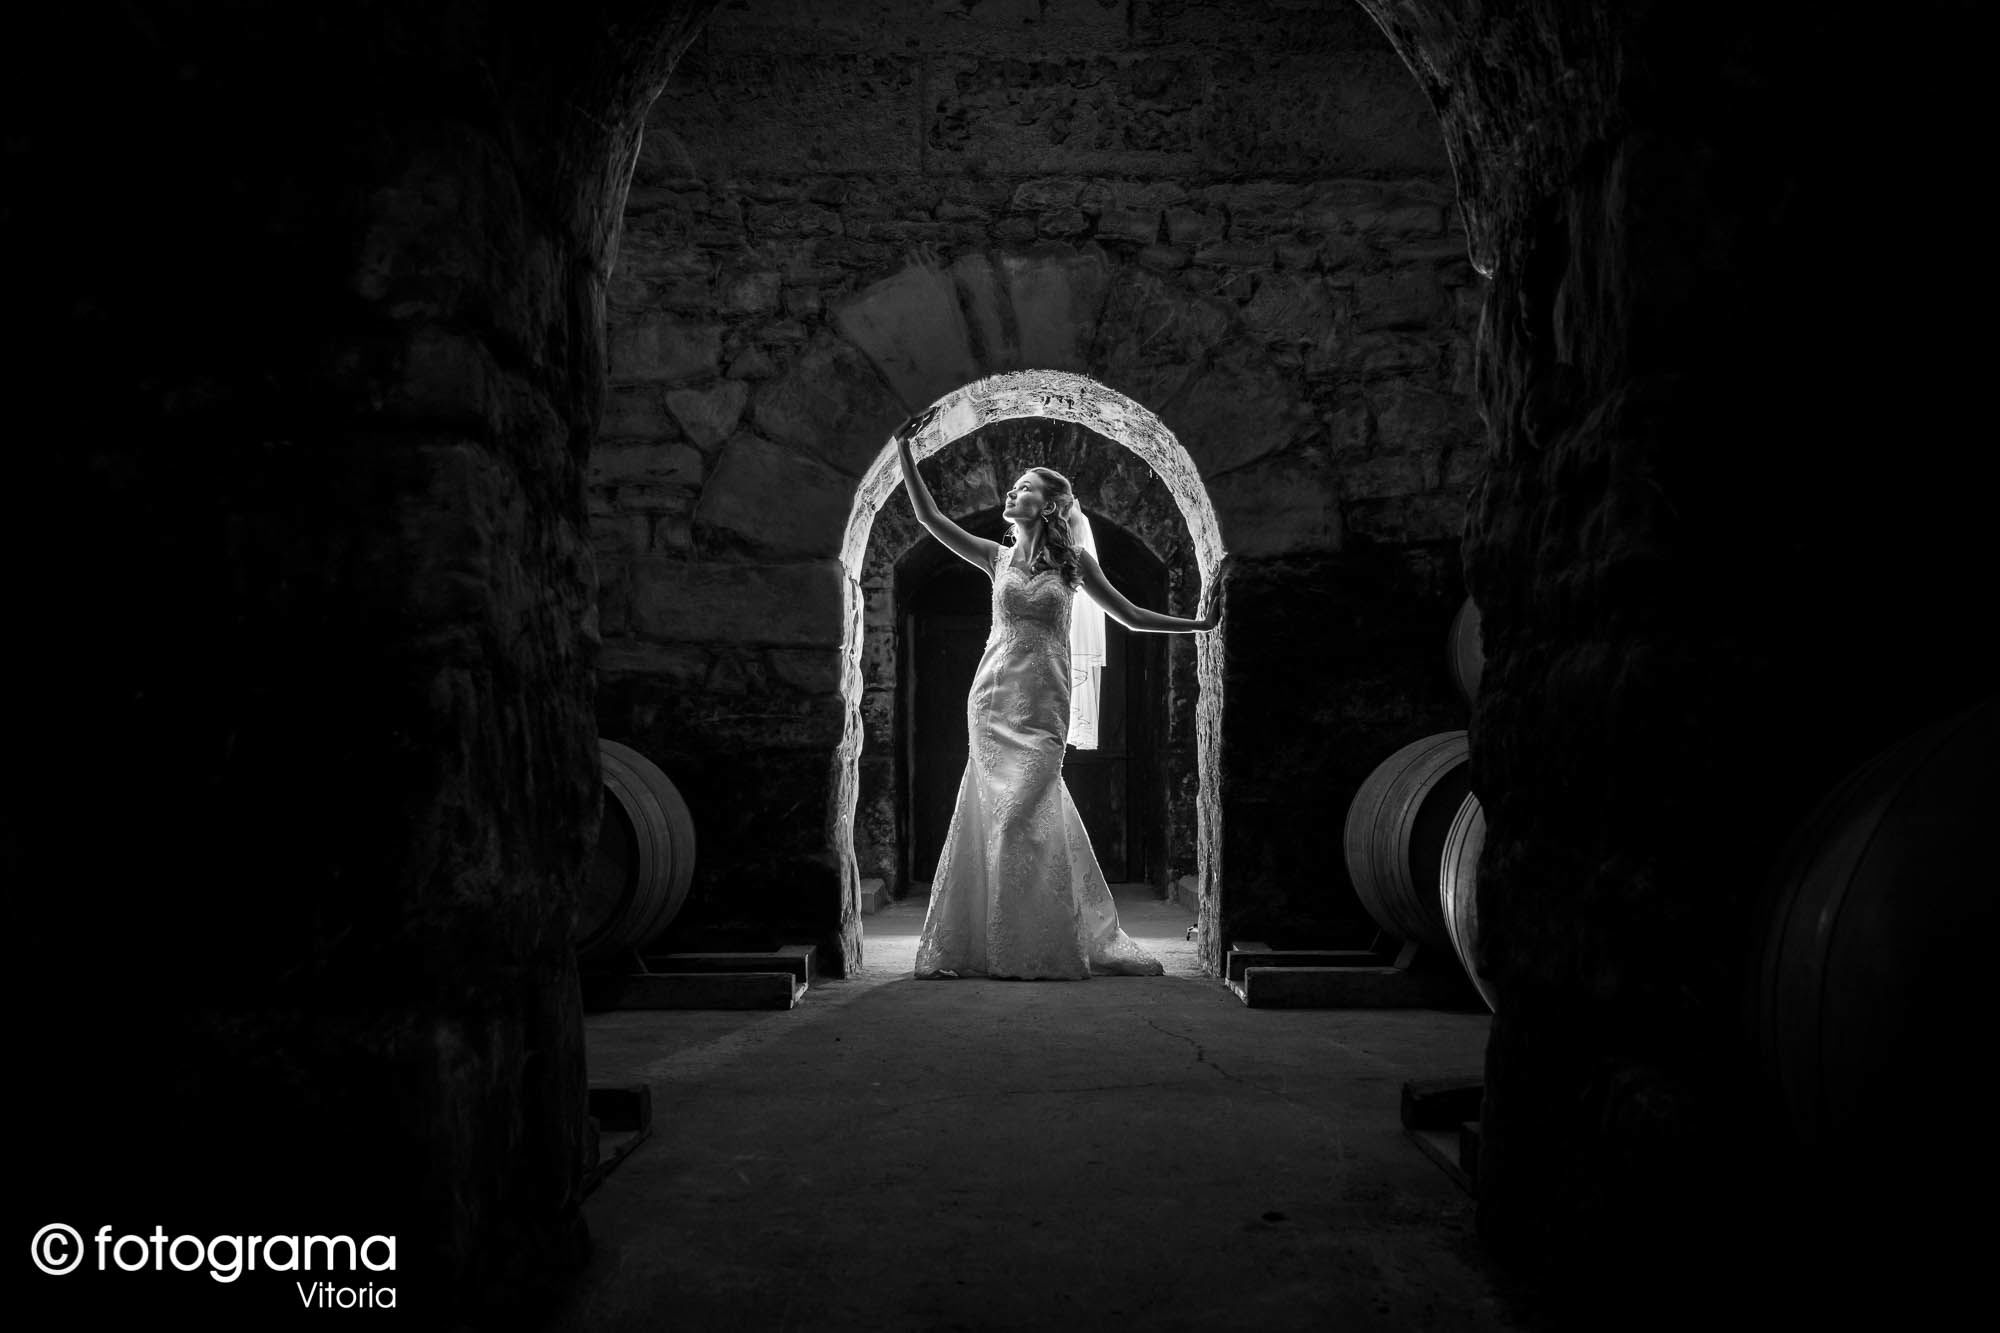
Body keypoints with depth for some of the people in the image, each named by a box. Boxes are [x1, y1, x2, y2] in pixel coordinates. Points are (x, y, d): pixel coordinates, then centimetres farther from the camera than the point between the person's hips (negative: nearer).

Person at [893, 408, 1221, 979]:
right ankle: (987, 945, 8)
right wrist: (905, 452, -2)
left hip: (1045, 704, -2)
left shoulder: (1074, 559, 8)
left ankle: (1038, 947, 0)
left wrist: (1199, 624, 10)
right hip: (993, 699, 2)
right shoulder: (997, 557, 12)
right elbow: (930, 518, 5)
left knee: (1020, 817, -9)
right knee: (998, 815, -1)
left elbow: (1130, 616, 14)